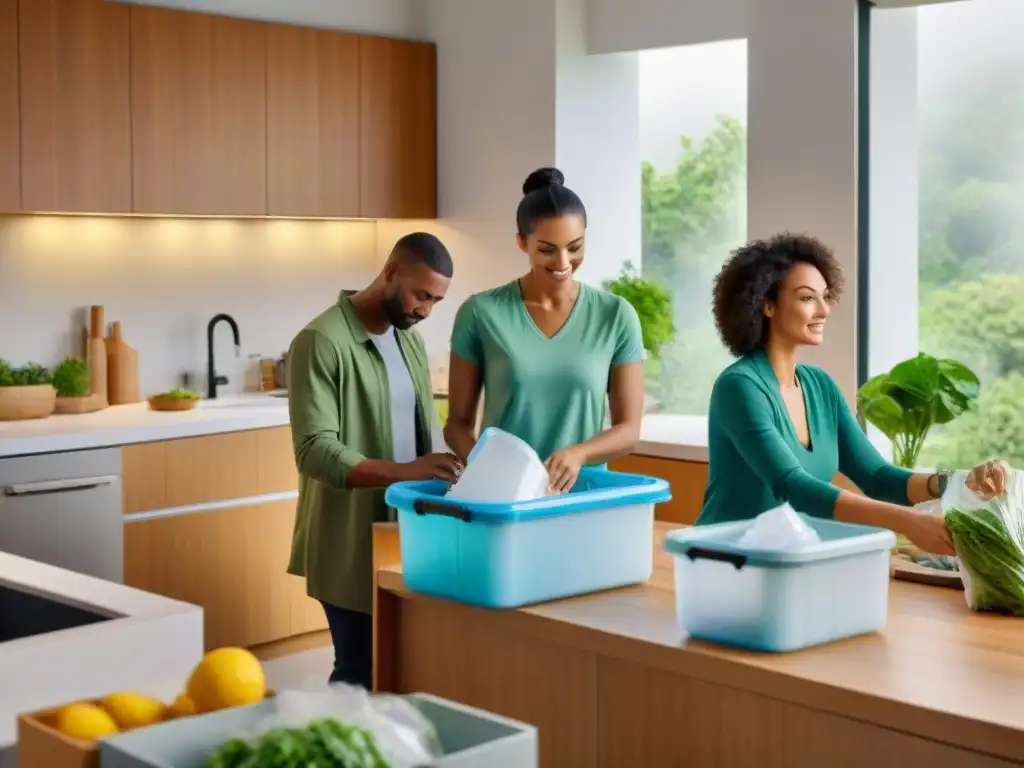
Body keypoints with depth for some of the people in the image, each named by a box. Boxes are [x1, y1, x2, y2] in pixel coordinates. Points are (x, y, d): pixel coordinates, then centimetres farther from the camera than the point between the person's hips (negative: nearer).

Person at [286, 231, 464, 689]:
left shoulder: (410, 341, 11)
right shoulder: (321, 342, -15)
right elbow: (315, 452, -23)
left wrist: (447, 477, -4)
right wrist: (403, 472, -34)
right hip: (350, 545, -7)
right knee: (361, 675, -1)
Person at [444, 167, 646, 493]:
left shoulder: (616, 316, 2)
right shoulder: (481, 313, -1)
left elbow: (629, 428, 3)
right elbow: (458, 424, 3)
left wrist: (579, 453, -16)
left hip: (584, 493, 1)